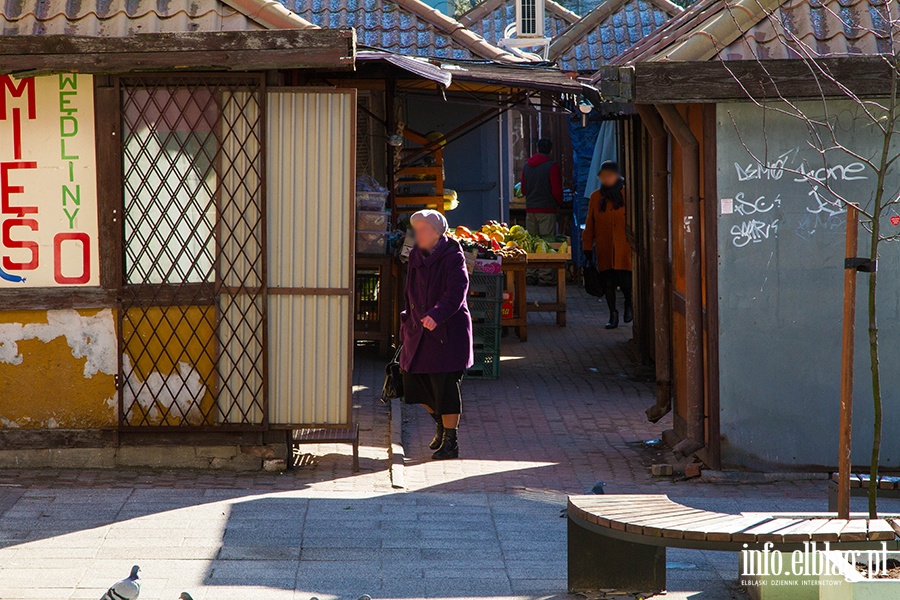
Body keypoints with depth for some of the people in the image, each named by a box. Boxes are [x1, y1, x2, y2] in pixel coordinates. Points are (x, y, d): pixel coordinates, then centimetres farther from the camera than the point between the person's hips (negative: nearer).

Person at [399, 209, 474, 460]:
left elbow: (456, 293, -25)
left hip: (447, 331, -7)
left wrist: (436, 315, -40)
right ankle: (440, 423, 33)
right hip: (419, 329, 7)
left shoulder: (452, 258, -13)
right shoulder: (416, 256, 9)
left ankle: (450, 441, 4)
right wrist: (408, 323, 18)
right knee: (414, 382, 8)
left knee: (445, 385, -6)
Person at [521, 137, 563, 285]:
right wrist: (559, 204, 9)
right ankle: (545, 276, -8)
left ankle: (531, 275, 8)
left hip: (530, 210, 5)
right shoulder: (552, 166, -8)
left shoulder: (527, 166, 9)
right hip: (547, 209, -5)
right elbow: (556, 190, -9)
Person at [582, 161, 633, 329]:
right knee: (608, 282, 3)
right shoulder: (596, 197, 7)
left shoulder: (626, 195, 0)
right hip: (604, 249, 2)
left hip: (624, 247, -2)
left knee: (625, 282, -7)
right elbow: (589, 225, 11)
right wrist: (588, 247, 8)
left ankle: (629, 303, 24)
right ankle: (613, 315, 16)